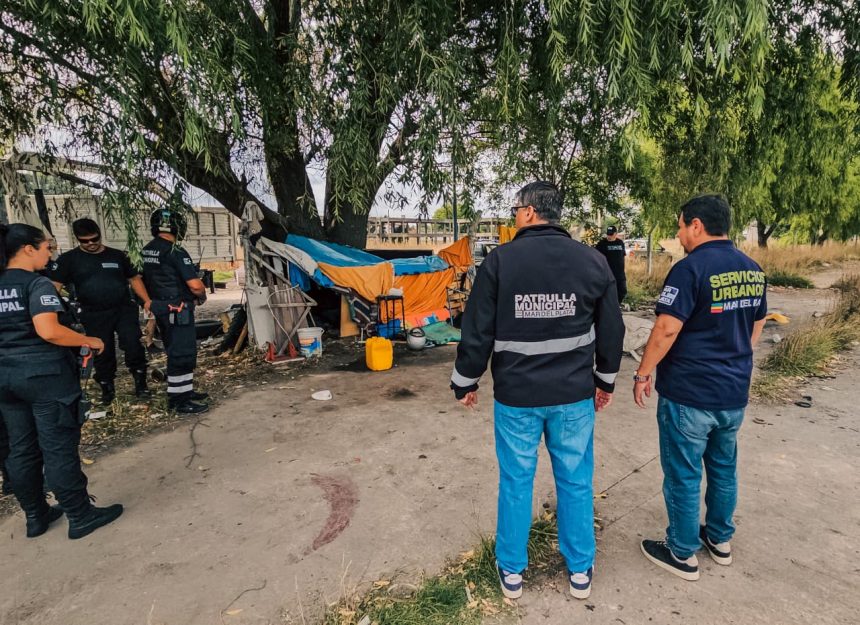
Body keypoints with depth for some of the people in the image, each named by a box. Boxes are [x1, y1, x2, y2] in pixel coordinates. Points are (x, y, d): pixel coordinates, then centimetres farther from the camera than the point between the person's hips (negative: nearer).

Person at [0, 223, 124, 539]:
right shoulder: (37, 284, -14)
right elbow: (48, 332, -26)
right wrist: (88, 341, -13)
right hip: (45, 374, -8)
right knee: (59, 449, 0)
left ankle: (35, 515, 28)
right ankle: (80, 516, 12)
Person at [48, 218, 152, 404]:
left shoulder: (118, 256, 7)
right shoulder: (68, 259, 2)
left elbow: (134, 279, 11)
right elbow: (54, 286, -4)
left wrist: (147, 301, -1)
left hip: (124, 309, 0)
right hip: (94, 315, 0)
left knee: (133, 345, -13)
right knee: (103, 353, 9)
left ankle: (140, 382, 3)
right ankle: (107, 388, 26)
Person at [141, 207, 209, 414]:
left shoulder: (146, 251, 8)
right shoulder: (175, 253, -18)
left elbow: (147, 280, 17)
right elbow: (195, 285, -21)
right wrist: (202, 296, -1)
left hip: (159, 308, 9)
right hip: (177, 310, -9)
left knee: (176, 351, 18)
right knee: (182, 353, -2)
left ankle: (185, 390, 28)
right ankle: (179, 400, 3)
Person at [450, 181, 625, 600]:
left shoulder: (499, 260, -10)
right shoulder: (592, 261, -1)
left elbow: (477, 331, -9)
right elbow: (611, 331, 5)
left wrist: (464, 383, 4)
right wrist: (605, 381, 19)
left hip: (515, 396, -2)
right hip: (574, 395, 3)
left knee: (515, 482, 13)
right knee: (575, 482, 17)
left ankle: (511, 571, 30)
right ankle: (580, 570, 34)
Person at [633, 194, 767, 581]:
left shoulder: (691, 268, -18)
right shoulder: (753, 269, 6)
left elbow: (666, 330, -22)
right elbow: (757, 325, 16)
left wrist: (643, 374, -11)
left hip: (688, 394, -7)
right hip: (735, 392, 8)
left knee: (683, 474, 7)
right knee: (724, 468, 22)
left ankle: (683, 554, 21)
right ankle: (720, 539, 38)